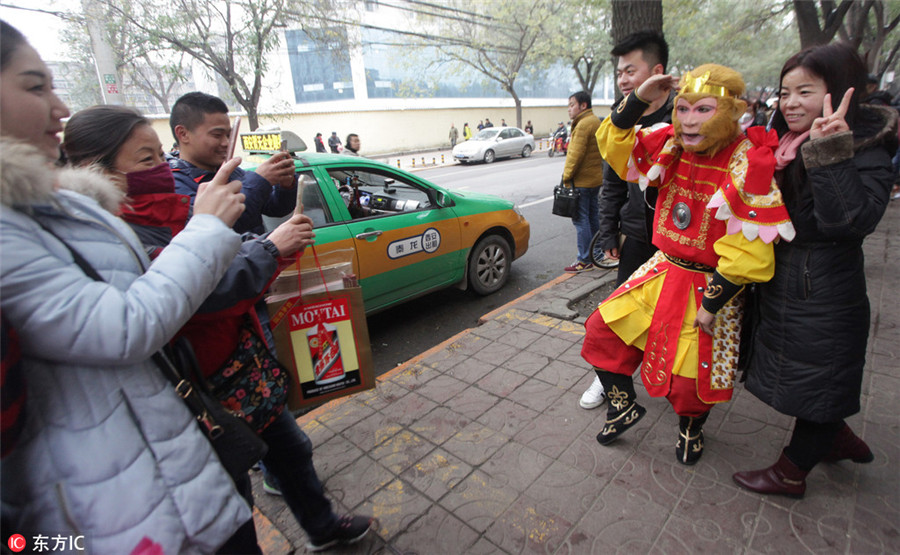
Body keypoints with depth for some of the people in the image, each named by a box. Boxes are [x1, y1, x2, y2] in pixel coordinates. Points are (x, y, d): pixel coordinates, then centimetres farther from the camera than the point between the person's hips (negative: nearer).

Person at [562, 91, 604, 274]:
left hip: (582, 181, -10)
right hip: (595, 178, 10)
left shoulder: (583, 124, -16)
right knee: (593, 217, 16)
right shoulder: (596, 121, 17)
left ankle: (585, 260, -3)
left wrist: (566, 176, -14)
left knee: (581, 219, -6)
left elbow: (576, 154, -21)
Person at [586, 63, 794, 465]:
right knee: (602, 329, 1)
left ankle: (691, 427, 44)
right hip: (663, 272, 5)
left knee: (692, 377, 7)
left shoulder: (747, 164, -18)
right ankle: (623, 405, 25)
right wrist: (638, 100, -10)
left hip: (708, 284, -5)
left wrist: (711, 304, -18)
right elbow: (615, 145, 5)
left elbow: (745, 253, -20)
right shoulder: (672, 148, -1)